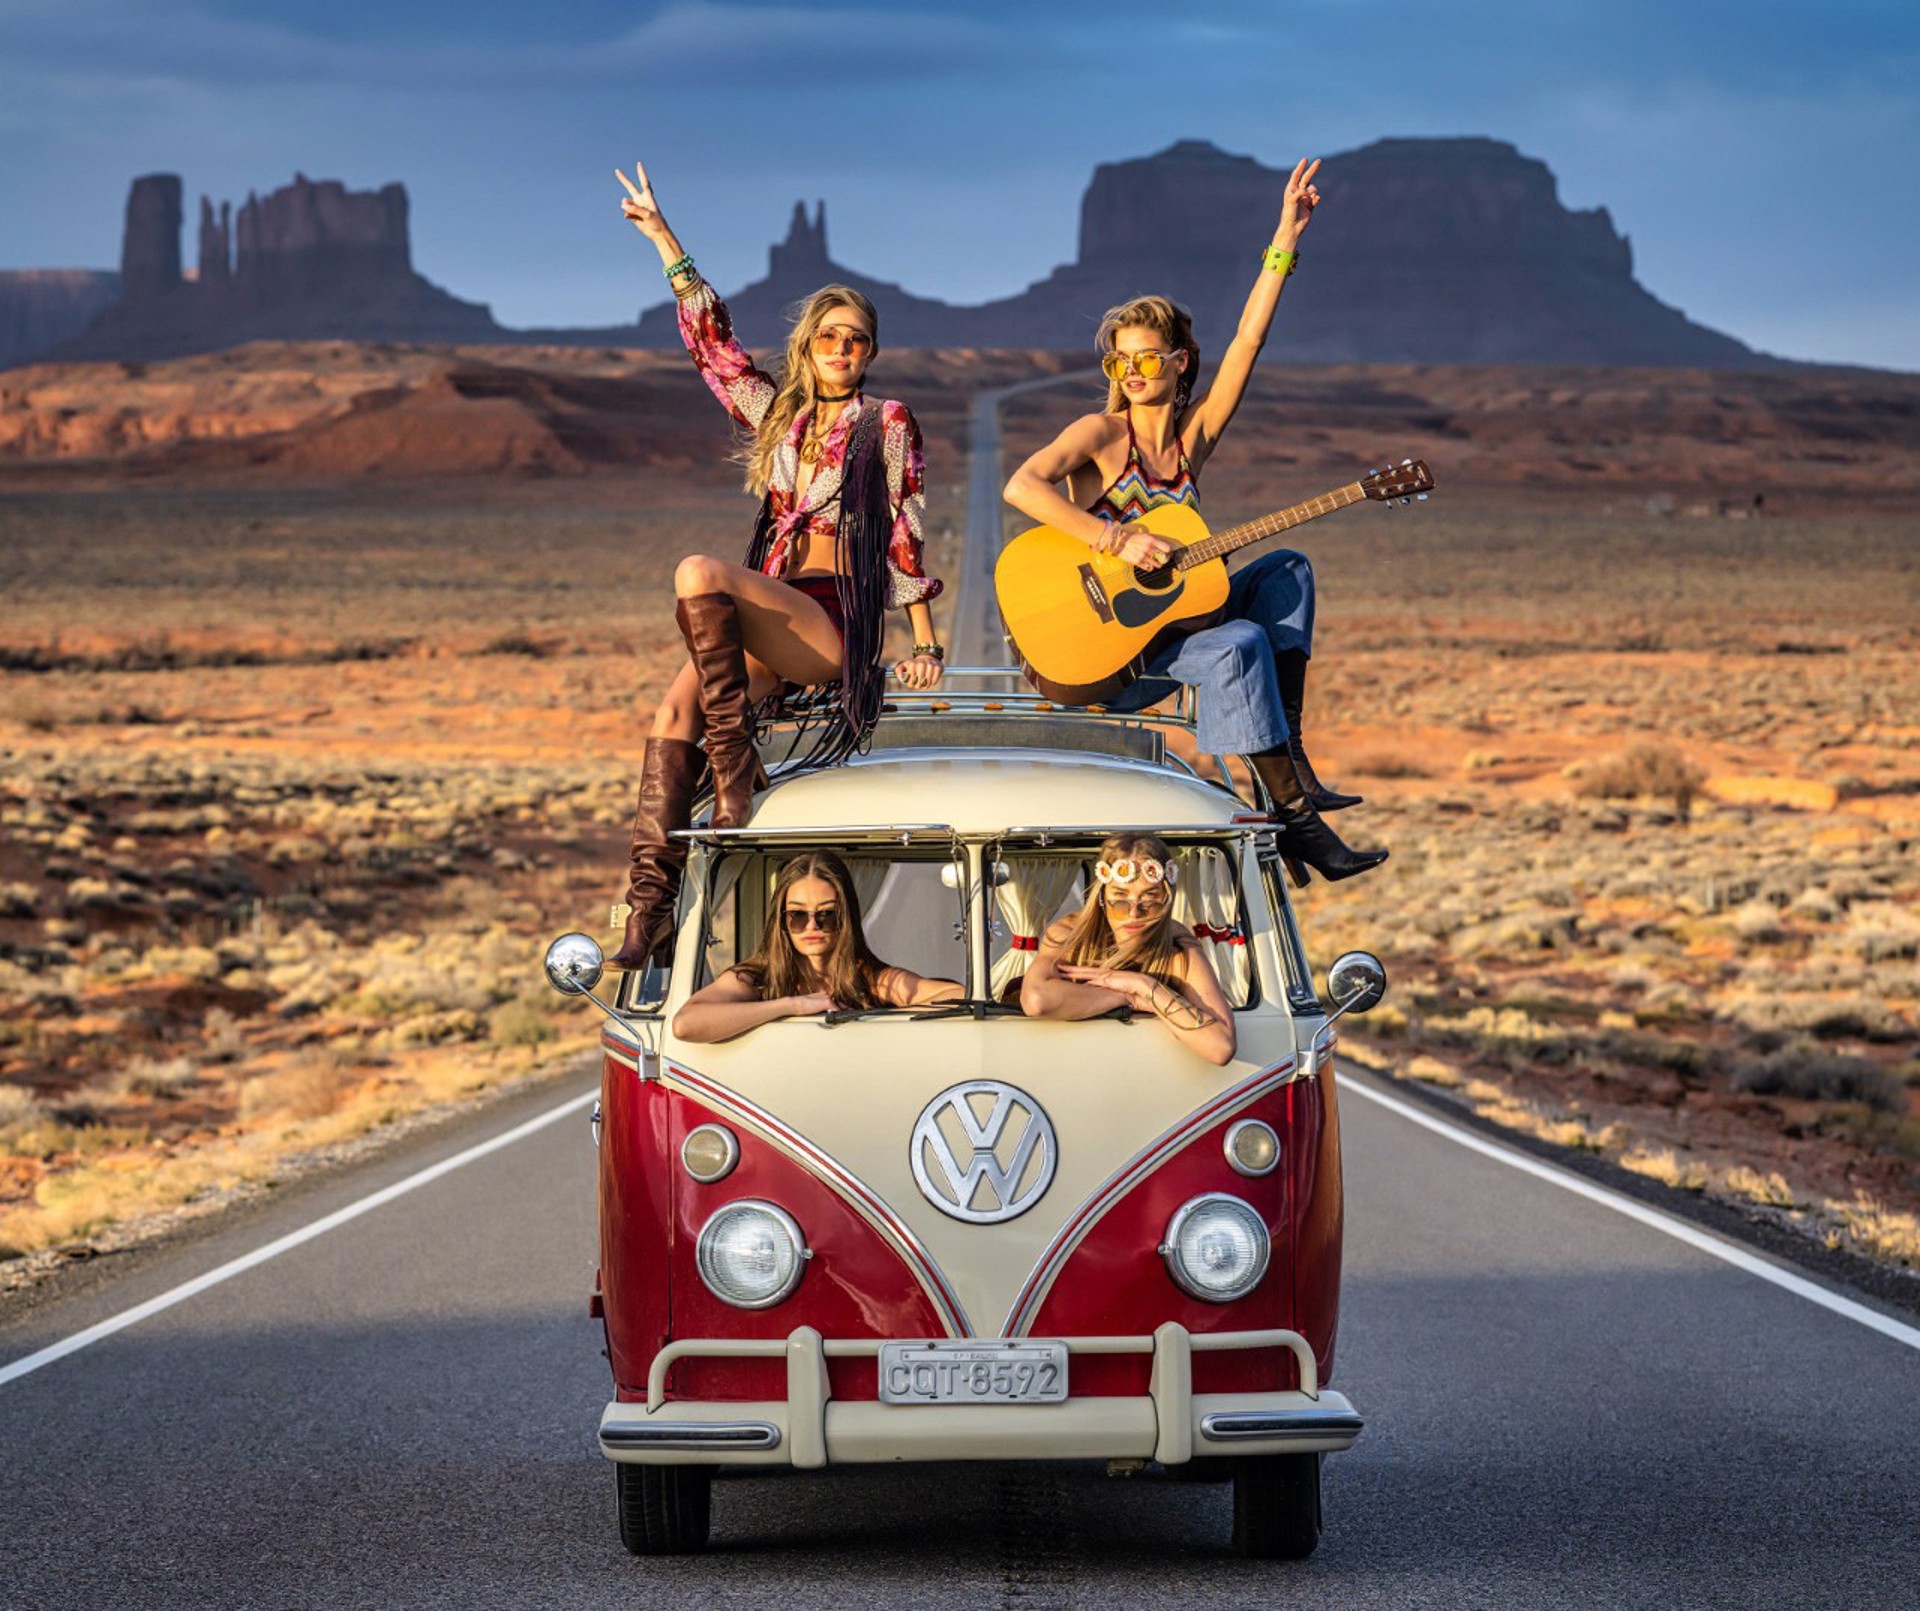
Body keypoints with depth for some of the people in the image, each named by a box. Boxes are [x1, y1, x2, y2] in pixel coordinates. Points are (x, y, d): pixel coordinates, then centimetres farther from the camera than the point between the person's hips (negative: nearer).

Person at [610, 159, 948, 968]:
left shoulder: (885, 422, 5)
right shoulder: (777, 413, 19)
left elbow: (905, 528, 1)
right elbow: (713, 340, 19)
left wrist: (924, 638, -3)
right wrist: (664, 241, 16)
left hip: (835, 622, -5)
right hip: (769, 621, 5)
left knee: (699, 574, -31)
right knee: (674, 713, -22)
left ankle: (737, 768, -24)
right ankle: (650, 901, -28)